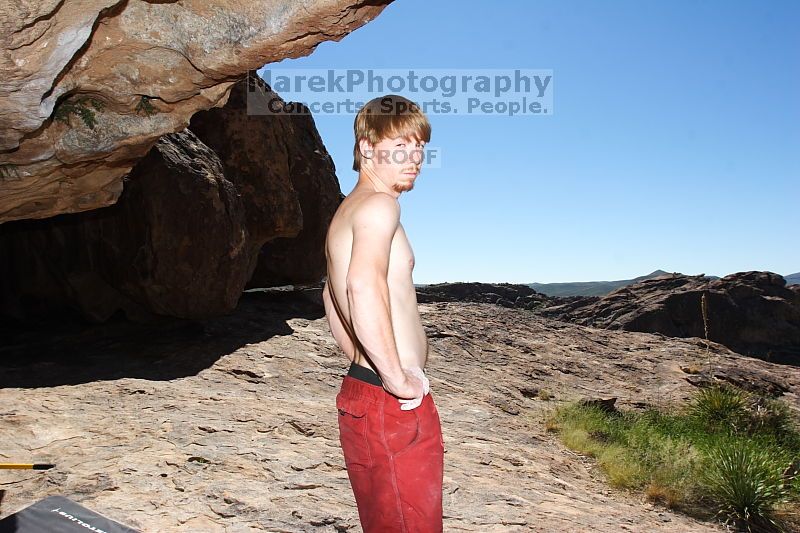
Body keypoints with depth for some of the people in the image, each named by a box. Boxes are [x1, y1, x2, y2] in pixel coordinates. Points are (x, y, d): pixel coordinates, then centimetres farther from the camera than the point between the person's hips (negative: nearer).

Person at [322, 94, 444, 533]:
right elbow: (365, 287, -32)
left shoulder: (347, 211, 18)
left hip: (361, 393, 10)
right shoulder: (380, 204, -13)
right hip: (394, 405, -10)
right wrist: (398, 379, -24)